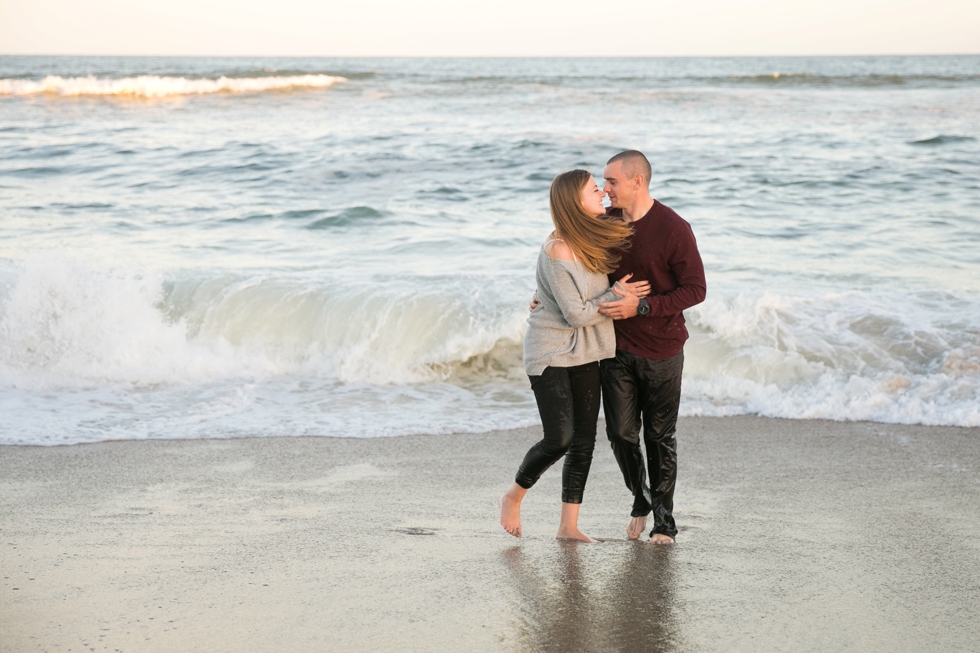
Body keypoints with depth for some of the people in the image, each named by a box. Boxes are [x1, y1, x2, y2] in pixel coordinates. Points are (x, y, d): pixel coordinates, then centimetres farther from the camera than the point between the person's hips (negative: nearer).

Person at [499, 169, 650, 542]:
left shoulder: (593, 240, 4)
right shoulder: (558, 251, -22)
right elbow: (577, 314, -20)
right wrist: (617, 296, -10)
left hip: (584, 355, 8)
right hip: (550, 353, -8)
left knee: (584, 440, 5)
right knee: (559, 439, -12)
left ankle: (569, 526, 11)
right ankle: (513, 497, 14)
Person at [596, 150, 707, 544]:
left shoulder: (673, 229, -16)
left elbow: (695, 290, -15)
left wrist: (642, 307, -23)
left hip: (661, 351, -4)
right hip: (617, 348, 4)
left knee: (660, 437, 6)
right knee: (621, 432, 3)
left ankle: (664, 519, 20)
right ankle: (641, 499, 28)